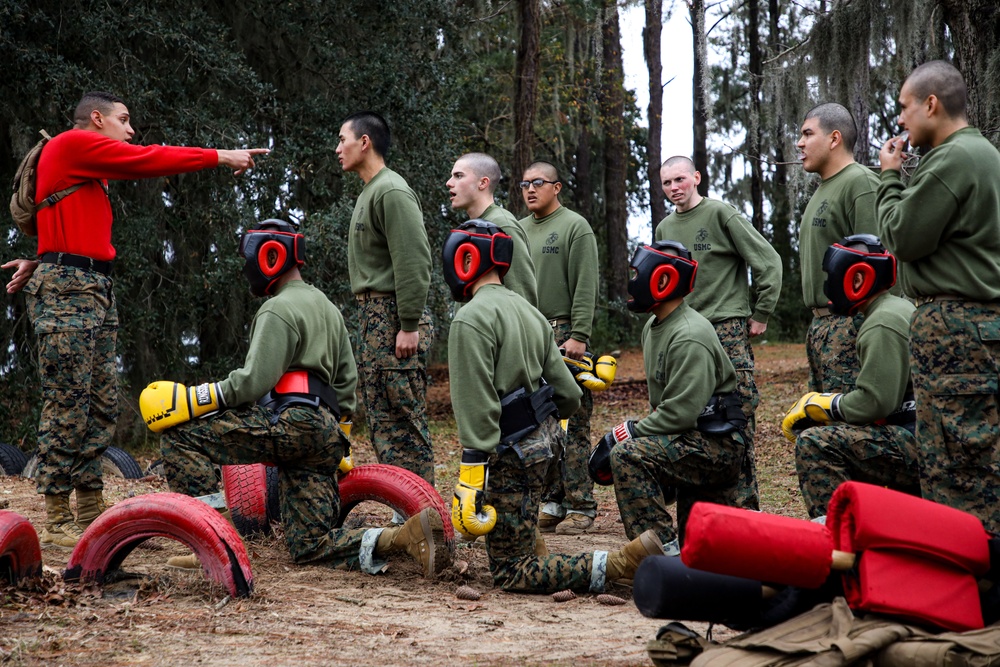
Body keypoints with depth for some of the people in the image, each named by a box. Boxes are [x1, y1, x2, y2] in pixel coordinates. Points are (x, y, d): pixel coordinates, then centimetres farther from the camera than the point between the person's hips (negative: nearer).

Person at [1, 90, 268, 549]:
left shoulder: (91, 165, 24)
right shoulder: (73, 144, -5)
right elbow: (148, 161, -8)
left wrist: (41, 262, 0)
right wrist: (221, 157, -3)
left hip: (96, 290, 10)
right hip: (67, 289, -10)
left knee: (101, 407, 8)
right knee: (67, 406, -9)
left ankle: (91, 513, 12)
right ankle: (58, 523, -7)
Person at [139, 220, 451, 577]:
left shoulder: (279, 310, -3)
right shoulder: (327, 307, 28)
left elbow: (255, 380, -15)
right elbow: (347, 379, 29)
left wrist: (193, 400, -12)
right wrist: (337, 442, 32)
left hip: (290, 422, -9)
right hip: (325, 432, 9)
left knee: (180, 435, -7)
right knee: (310, 546, 4)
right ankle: (404, 536, -14)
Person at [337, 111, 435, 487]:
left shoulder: (391, 192, -12)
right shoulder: (370, 192, 19)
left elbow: (414, 262, -19)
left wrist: (409, 326, -22)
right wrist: (370, 320, 18)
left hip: (393, 318, -11)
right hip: (374, 316, 11)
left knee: (403, 420, -9)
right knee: (381, 421, 11)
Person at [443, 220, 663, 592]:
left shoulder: (472, 320, -15)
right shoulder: (528, 310, 12)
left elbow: (477, 405, -22)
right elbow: (569, 395, 13)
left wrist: (471, 476, -23)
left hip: (511, 450, -9)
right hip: (546, 440, 9)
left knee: (512, 574, -6)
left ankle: (620, 565, -22)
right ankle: (534, 550, 32)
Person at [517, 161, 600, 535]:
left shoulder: (575, 227, -1)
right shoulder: (518, 231, 18)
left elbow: (585, 287, -8)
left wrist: (578, 336, -16)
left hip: (564, 335, -6)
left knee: (572, 426, -8)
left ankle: (581, 507, -5)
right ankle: (552, 502, 11)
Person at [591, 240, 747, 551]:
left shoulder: (690, 338, -21)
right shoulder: (653, 327, 12)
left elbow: (679, 414, -26)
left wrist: (625, 433, -21)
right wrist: (636, 430, 5)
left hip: (714, 442, -10)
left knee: (628, 455, -28)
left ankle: (664, 549, -26)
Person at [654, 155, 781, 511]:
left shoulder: (721, 214, -3)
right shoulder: (664, 228, 16)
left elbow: (769, 261, -4)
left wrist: (760, 315, -4)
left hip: (728, 327, -6)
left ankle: (746, 501, -6)